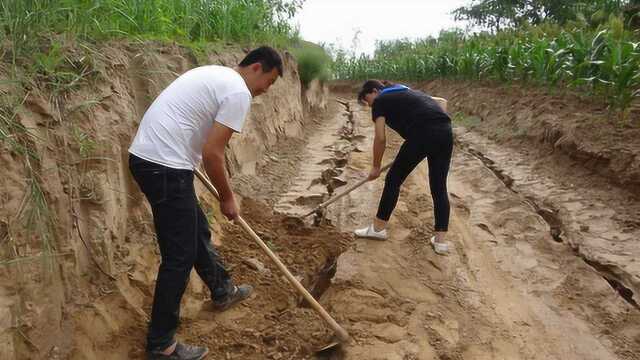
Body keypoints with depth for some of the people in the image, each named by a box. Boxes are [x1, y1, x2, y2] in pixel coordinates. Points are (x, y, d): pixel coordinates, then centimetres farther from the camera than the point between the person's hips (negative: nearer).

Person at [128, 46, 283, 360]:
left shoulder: (215, 73, 19)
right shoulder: (239, 92, -11)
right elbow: (212, 153, -16)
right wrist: (227, 198, -2)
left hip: (144, 156, 11)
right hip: (165, 167, -11)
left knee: (197, 232, 23)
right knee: (180, 255, -1)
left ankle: (222, 292, 43)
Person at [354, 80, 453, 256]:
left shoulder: (380, 101, 12)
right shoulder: (408, 91, 33)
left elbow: (380, 138, 4)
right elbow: (442, 101, 30)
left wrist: (376, 167, 14)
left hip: (422, 135, -7)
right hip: (445, 132, 7)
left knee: (393, 179, 10)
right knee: (439, 187, 13)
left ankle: (378, 228, 21)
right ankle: (441, 241, 13)